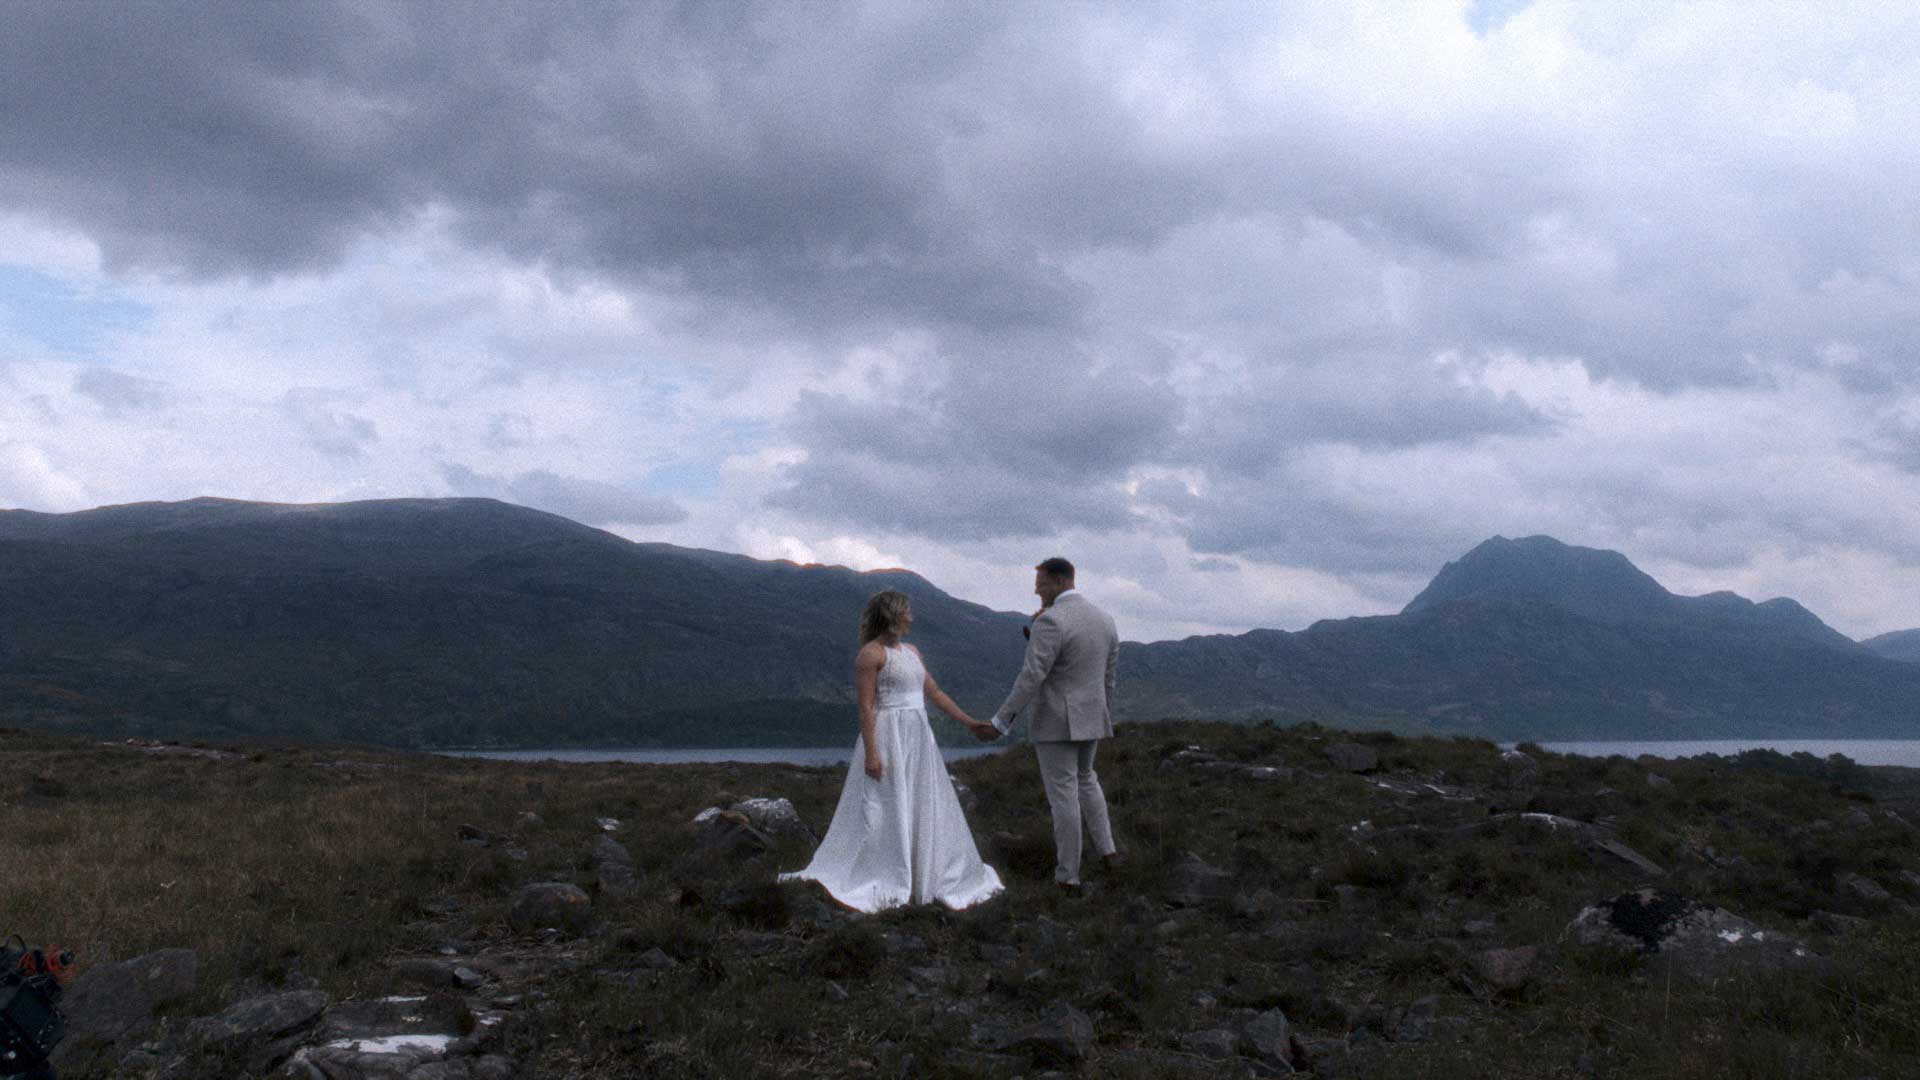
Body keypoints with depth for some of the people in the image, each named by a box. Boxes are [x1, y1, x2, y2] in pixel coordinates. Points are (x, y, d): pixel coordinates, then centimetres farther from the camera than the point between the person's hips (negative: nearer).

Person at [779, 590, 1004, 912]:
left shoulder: (910, 652, 15)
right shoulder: (870, 654, -10)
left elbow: (935, 693, 16)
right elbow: (865, 707, -15)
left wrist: (970, 722, 10)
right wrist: (871, 753, -21)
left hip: (918, 740, 8)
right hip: (887, 738, -8)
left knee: (925, 810, 10)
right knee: (880, 812, -8)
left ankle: (927, 879, 20)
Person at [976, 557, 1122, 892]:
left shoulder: (1050, 621, -21)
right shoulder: (1104, 619, 5)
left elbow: (1030, 679, -24)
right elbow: (1108, 676, 13)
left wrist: (1000, 723, -19)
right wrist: (1104, 721, 25)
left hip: (1056, 721, -7)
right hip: (1089, 718, 7)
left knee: (1063, 795, 2)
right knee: (1085, 780, 28)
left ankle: (1068, 876, 9)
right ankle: (1105, 849, 23)